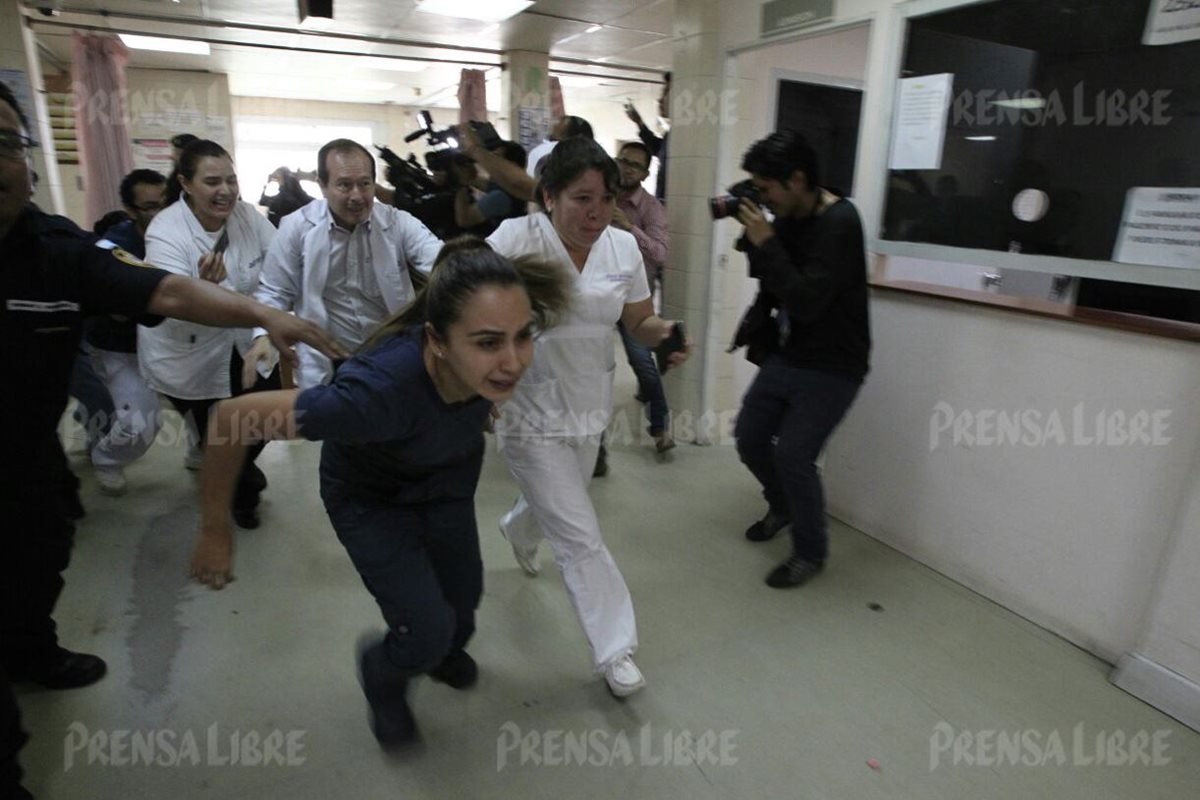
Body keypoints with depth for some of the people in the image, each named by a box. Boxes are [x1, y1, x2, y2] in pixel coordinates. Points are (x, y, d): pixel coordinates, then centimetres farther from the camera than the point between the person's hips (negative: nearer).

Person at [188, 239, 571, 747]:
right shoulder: (379, 391, -45)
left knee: (463, 597, 18)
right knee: (427, 633, -5)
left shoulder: (492, 368, -31)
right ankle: (383, 671, 33)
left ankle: (443, 649, 56)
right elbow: (232, 418, -34)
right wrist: (214, 532, -21)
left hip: (446, 480, 4)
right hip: (370, 499, -4)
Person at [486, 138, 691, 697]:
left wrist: (665, 334, -17)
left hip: (589, 407, 6)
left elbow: (639, 321, 6)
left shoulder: (623, 247, -3)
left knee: (557, 507, 28)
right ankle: (614, 650, 18)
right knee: (580, 537, -2)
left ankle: (518, 528, 66)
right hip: (532, 413, -5)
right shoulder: (518, 239, -18)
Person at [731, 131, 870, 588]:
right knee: (749, 436, 10)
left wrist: (766, 241, -25)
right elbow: (767, 280, 11)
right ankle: (782, 506, 40)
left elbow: (806, 302, -29)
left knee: (793, 455, -14)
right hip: (785, 356, 8)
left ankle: (810, 553, 11)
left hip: (830, 369, -8)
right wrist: (752, 235, -5)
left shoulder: (839, 223, -21)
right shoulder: (788, 217, 2)